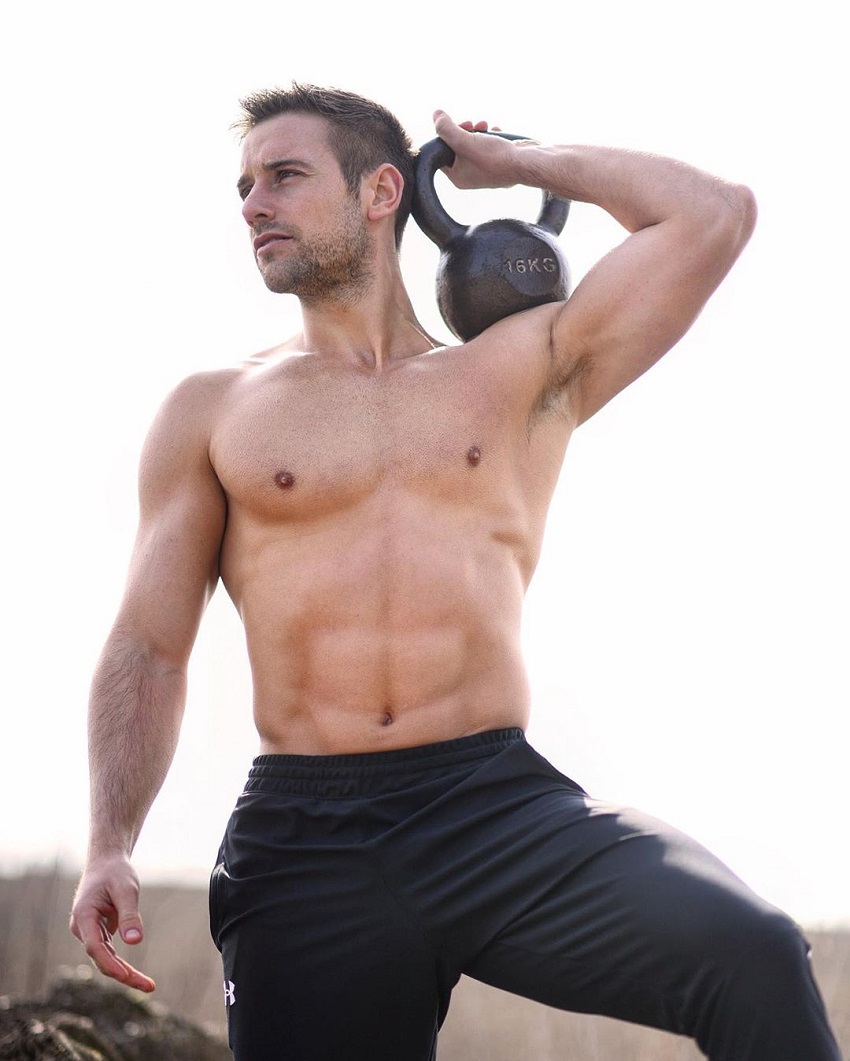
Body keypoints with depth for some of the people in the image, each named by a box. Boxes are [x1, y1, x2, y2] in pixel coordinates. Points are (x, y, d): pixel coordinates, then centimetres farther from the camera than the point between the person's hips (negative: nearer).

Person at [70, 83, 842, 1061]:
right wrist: (110, 847, -3)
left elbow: (713, 217, 10)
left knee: (752, 955, -27)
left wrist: (515, 162, 21)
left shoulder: (519, 374, 16)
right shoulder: (211, 414, 17)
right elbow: (149, 649, 12)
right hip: (305, 842, 1)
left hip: (504, 807, -1)